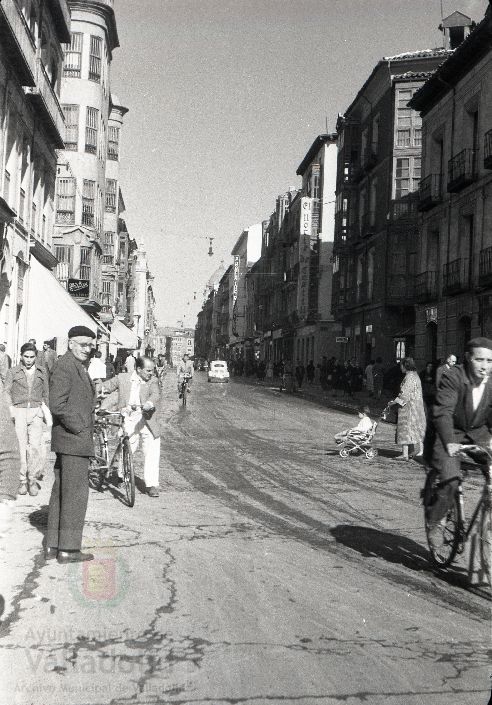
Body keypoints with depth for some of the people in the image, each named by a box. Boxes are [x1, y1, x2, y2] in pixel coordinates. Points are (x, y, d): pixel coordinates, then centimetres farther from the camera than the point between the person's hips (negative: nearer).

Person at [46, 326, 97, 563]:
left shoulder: (80, 366, 18)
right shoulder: (64, 366, -14)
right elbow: (57, 405, -22)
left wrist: (87, 428, 17)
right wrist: (79, 429, -16)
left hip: (69, 440, 11)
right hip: (73, 439, -11)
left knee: (61, 492, 13)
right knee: (75, 493, -6)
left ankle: (53, 546, 21)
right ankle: (68, 549, 0)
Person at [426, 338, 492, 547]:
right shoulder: (453, 377, -21)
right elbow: (443, 412, -29)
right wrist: (449, 442, -40)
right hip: (451, 433, -4)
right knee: (450, 480, -20)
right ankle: (433, 521, 3)